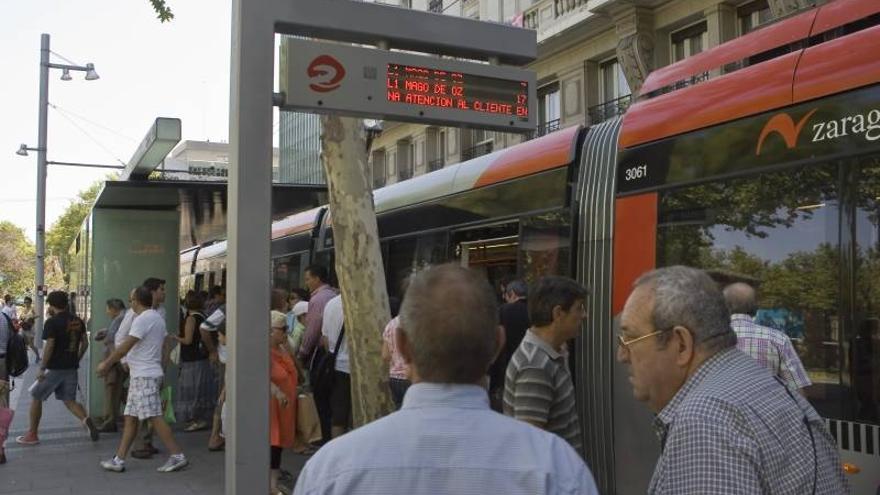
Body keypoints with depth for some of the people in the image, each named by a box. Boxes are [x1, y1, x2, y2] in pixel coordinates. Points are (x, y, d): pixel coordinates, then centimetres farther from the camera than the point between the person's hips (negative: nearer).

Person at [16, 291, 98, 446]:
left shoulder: (52, 322, -12)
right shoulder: (78, 321, 7)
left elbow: (49, 346, -17)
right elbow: (85, 343, 10)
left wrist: (42, 368, -11)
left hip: (55, 368, -6)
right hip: (72, 368, 6)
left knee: (36, 398, 13)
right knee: (69, 400, 11)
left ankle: (32, 434, 19)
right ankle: (86, 420, -17)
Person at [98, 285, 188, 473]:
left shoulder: (143, 319, -14)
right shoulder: (158, 317, 16)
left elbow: (125, 347, -15)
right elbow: (163, 346, 20)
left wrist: (106, 363, -5)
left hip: (144, 376, -10)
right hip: (141, 375, 10)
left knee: (155, 418, -10)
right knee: (130, 418, 11)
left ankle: (177, 456, -9)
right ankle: (119, 460, 15)